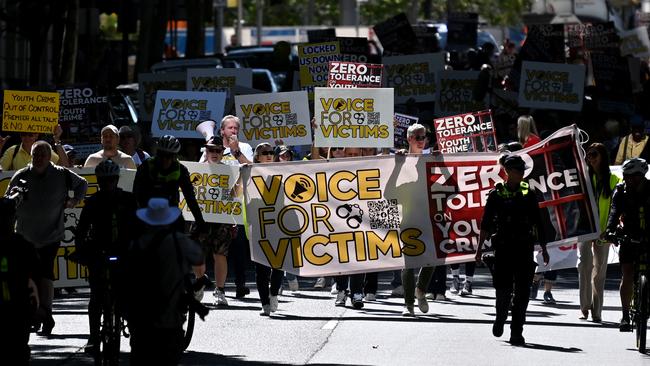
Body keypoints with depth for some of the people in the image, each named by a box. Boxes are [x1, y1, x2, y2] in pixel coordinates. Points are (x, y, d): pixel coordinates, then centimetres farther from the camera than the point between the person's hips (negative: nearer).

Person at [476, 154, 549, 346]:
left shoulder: (529, 194, 8)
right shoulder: (496, 194, 1)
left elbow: (537, 222, 12)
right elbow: (486, 224, 0)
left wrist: (543, 248, 10)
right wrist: (480, 248, -7)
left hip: (524, 248, 2)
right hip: (503, 247, -2)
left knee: (522, 292, -3)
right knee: (503, 289, -4)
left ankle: (516, 333, 0)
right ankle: (500, 318, 27)